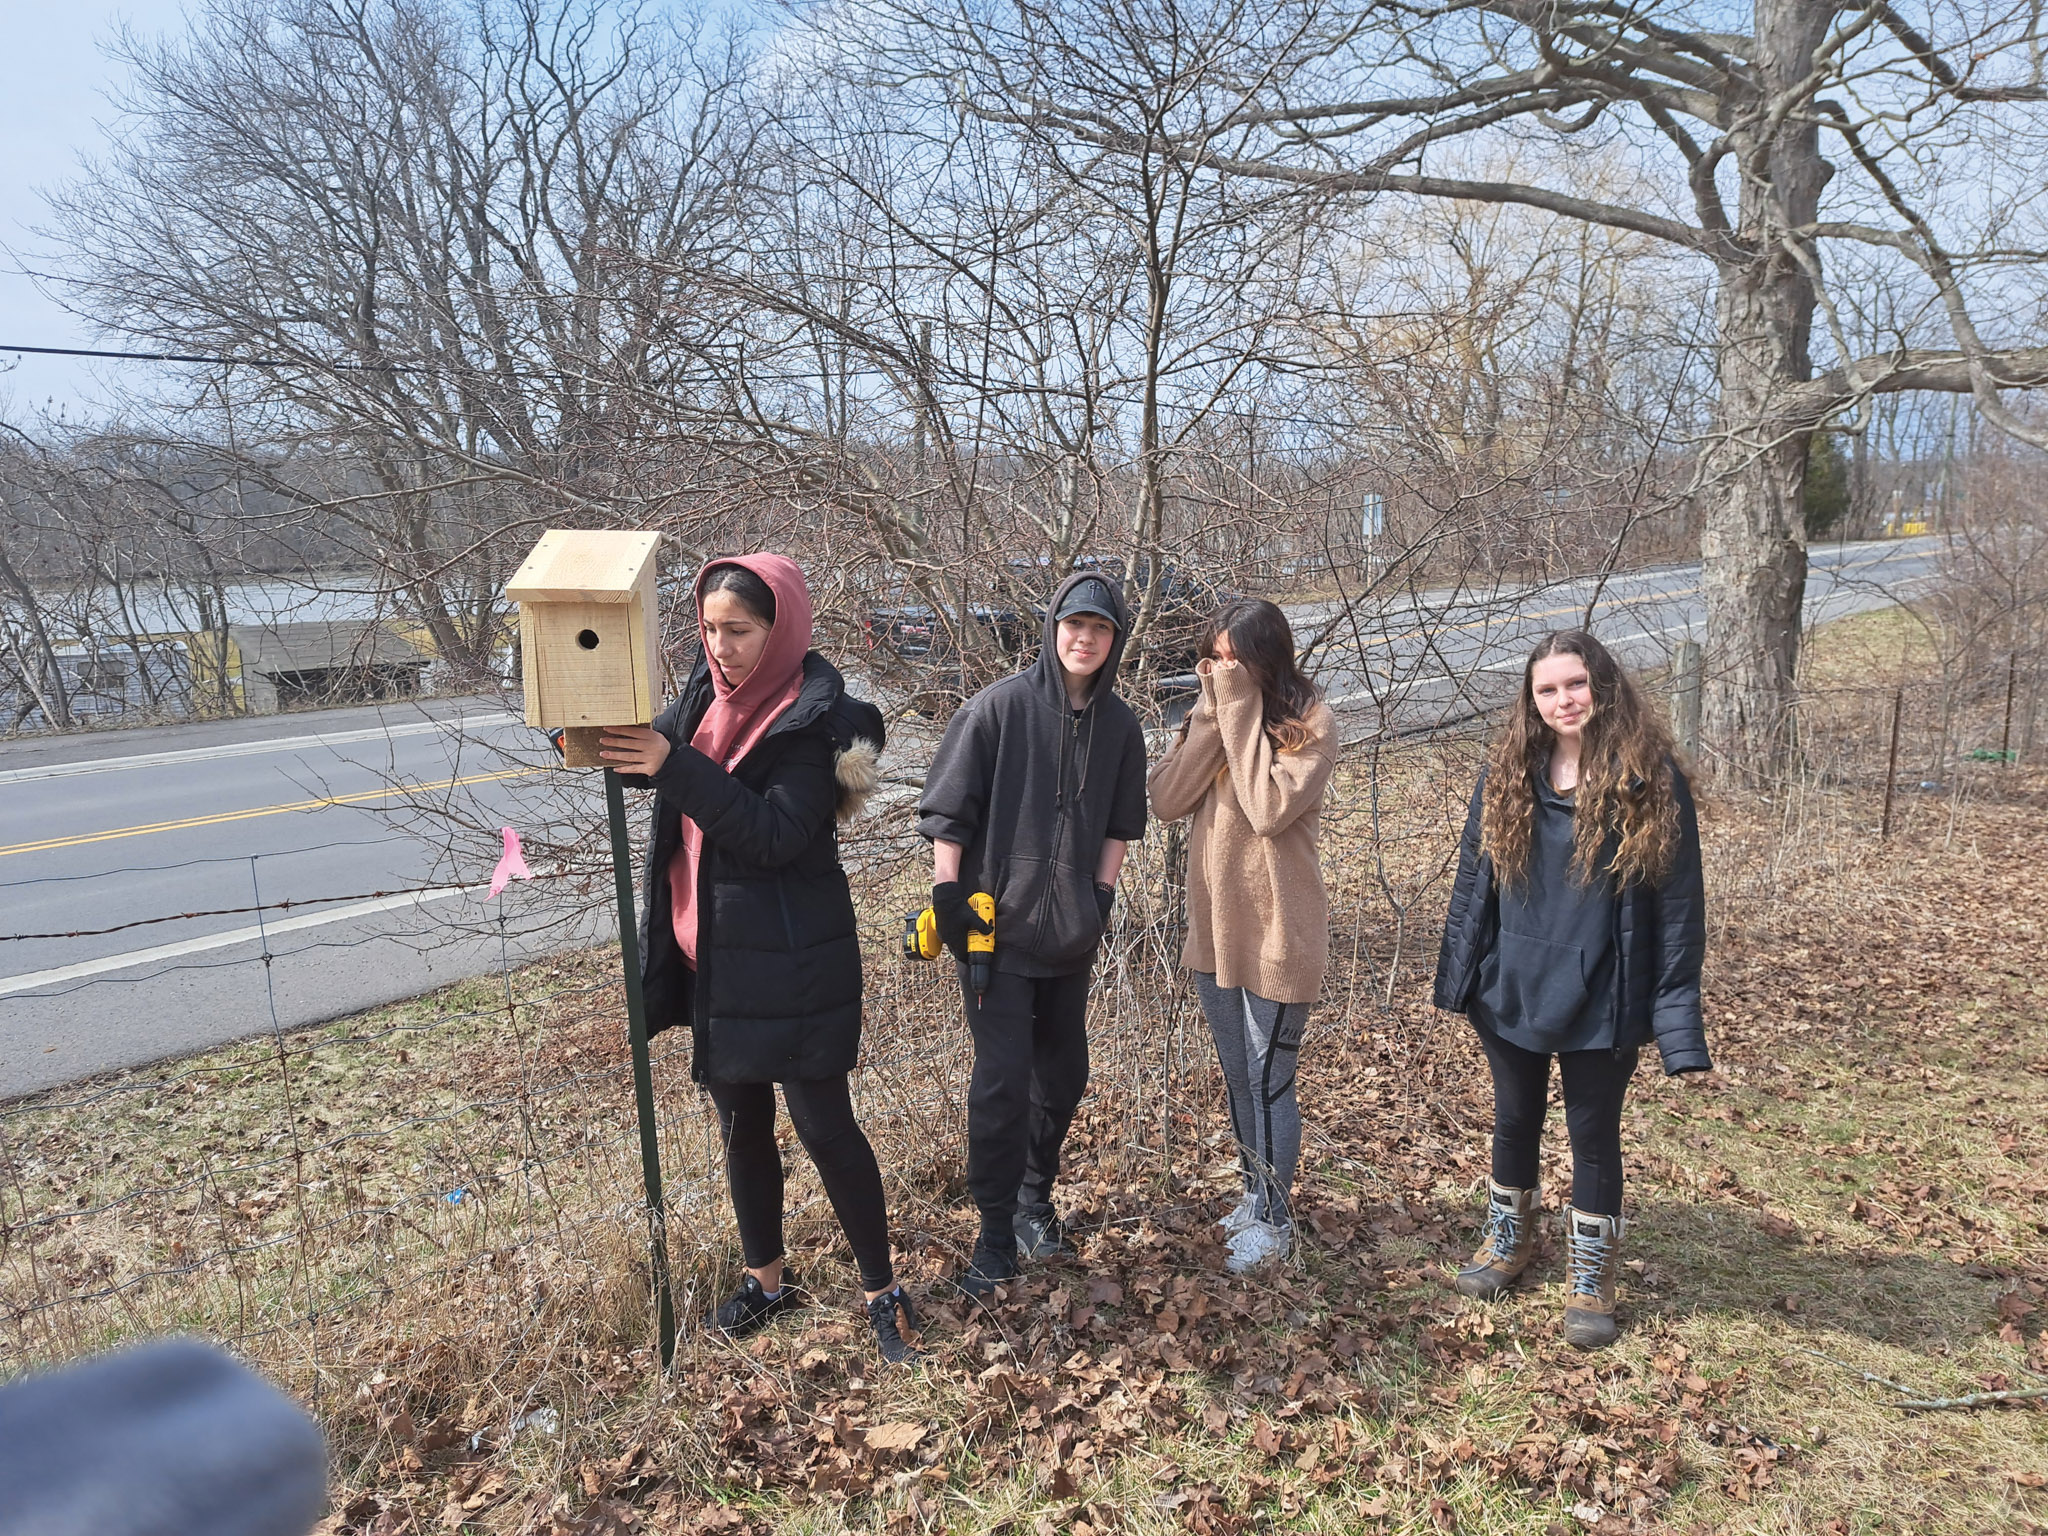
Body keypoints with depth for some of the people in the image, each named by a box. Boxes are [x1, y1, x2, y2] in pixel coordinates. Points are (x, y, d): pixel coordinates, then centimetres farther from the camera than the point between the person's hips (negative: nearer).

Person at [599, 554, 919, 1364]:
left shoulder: (811, 718, -17)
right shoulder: (710, 692, 3)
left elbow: (775, 834, -26)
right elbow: (655, 762, 9)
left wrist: (676, 765, -31)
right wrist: (613, 739, -12)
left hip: (789, 960, -7)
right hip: (713, 951, 7)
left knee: (823, 1124, 1)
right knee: (741, 1121, 17)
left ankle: (882, 1289, 20)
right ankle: (768, 1278, 35)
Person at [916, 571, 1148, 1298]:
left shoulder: (1119, 726, 3)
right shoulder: (999, 707, -11)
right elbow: (948, 810, -8)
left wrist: (1101, 896, 7)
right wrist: (949, 895, -11)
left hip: (1072, 933, 5)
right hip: (997, 925, -5)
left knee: (1064, 1071, 15)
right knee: (1002, 1078, -5)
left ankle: (1034, 1193, 37)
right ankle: (997, 1232, 11)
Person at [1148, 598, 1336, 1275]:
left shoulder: (1311, 723, -12)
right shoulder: (1212, 716, 5)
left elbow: (1269, 809, -26)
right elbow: (1165, 799, -8)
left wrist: (1242, 711, -21)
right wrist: (1215, 711, -14)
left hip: (1275, 931, -6)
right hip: (1214, 925, 6)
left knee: (1269, 1081, 6)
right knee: (1238, 1076, 20)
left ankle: (1274, 1220, 25)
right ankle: (1257, 1193, 39)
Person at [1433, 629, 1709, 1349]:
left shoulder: (1650, 778, -11)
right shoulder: (1508, 772, -2)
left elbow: (1678, 901, -9)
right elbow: (1473, 876, 4)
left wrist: (1677, 1018, -12)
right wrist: (1461, 974, 3)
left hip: (1602, 1002, -3)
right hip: (1510, 992, 3)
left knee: (1594, 1134, 12)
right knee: (1514, 1120, 20)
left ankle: (1592, 1276, 32)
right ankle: (1508, 1239, 43)